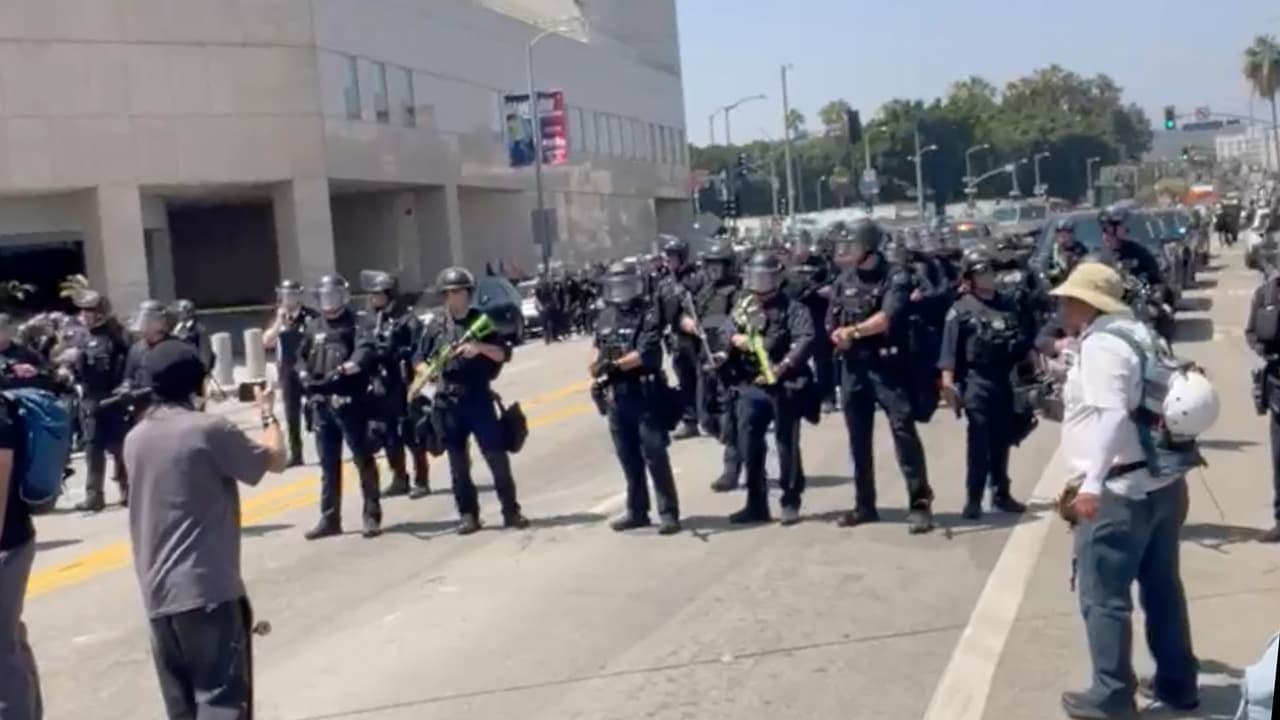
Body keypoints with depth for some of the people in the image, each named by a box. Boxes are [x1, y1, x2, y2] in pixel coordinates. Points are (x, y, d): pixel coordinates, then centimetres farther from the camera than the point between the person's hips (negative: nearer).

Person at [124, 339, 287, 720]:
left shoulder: (135, 438, 8)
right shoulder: (210, 430, -11)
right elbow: (275, 461, 0)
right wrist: (268, 414, 16)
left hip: (158, 594, 7)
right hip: (209, 589, -7)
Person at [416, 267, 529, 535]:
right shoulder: (436, 327, 7)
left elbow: (504, 354, -3)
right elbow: (418, 360, 12)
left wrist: (480, 347, -19)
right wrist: (428, 372, -9)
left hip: (479, 397, -2)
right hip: (448, 401, 2)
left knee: (497, 455, -3)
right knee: (458, 462, 5)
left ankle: (511, 511, 6)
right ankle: (468, 515, 14)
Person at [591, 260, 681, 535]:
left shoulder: (649, 315, -8)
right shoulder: (605, 317, 13)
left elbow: (645, 354, -19)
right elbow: (599, 351, 19)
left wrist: (614, 364, -23)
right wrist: (598, 368, 0)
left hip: (645, 393, -6)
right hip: (616, 394, 6)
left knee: (655, 456, -5)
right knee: (628, 457, 14)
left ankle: (668, 513, 2)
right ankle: (636, 511, 24)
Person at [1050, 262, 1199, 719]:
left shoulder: (1100, 344, -17)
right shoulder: (1138, 334, 12)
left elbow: (1111, 415, -30)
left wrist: (1092, 484, -36)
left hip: (1119, 490, -10)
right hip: (1163, 482, 10)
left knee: (1103, 597, 0)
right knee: (1163, 588, 19)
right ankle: (1177, 683, 29)